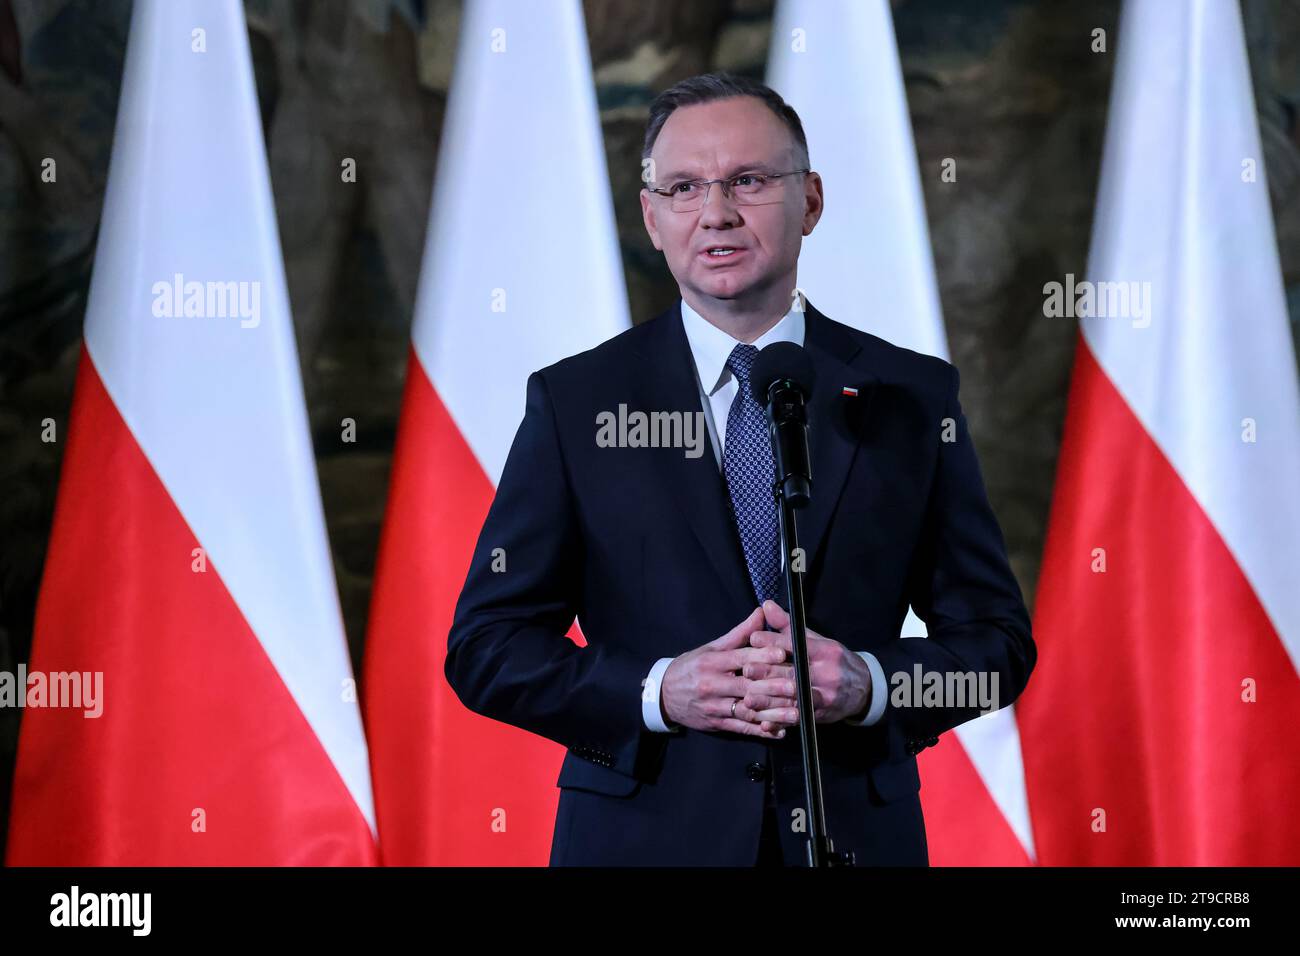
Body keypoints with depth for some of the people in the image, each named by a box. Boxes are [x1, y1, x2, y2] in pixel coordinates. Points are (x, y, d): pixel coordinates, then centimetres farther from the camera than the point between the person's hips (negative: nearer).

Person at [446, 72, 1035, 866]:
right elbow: (484, 648, -1)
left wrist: (867, 685, -15)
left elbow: (998, 641, 4)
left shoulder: (909, 399, 2)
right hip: (645, 836, -1)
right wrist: (658, 693, -16)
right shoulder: (574, 403, 0)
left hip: (856, 833, 1)